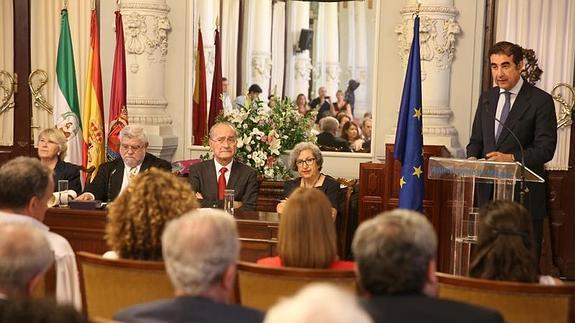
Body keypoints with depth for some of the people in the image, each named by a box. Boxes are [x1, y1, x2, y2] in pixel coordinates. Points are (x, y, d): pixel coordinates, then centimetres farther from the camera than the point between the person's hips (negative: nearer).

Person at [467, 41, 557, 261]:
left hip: (524, 193, -5)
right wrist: (472, 158, -5)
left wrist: (512, 158, -25)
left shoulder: (541, 101, -5)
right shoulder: (487, 98, 13)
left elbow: (545, 149, -11)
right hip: (488, 192, 5)